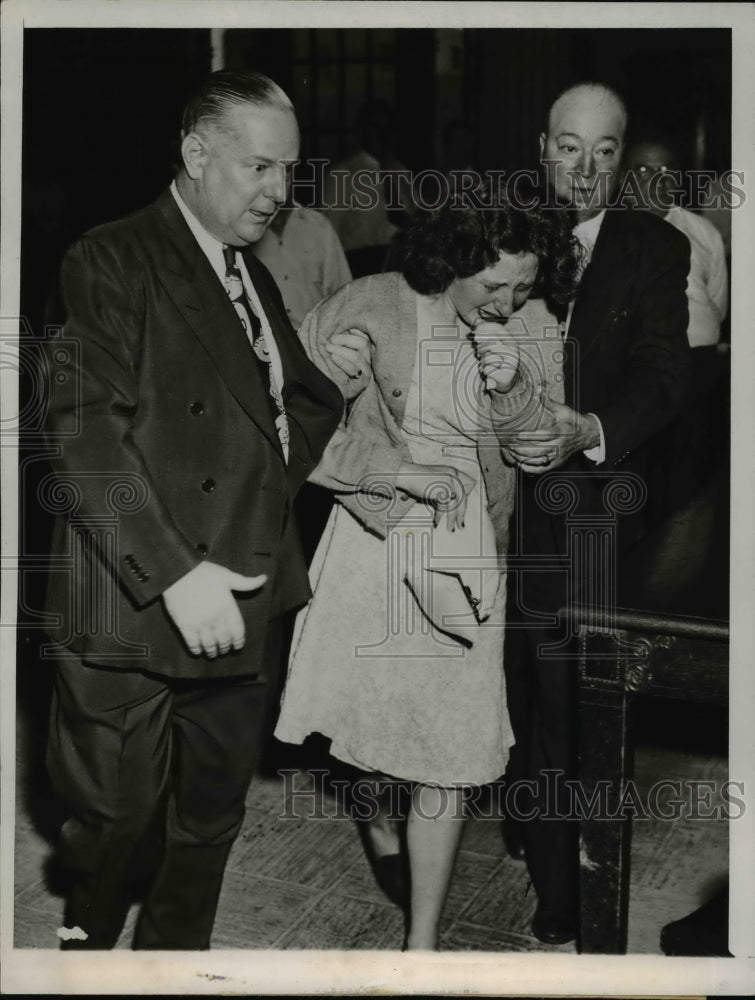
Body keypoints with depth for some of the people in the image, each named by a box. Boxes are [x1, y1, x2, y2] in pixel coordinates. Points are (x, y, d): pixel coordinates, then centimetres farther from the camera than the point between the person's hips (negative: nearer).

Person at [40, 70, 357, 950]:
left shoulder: (253, 278, 17)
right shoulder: (110, 263, -8)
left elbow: (291, 406, 26)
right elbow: (85, 434, -18)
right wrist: (176, 574, -23)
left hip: (246, 608, 8)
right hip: (136, 611, -7)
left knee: (212, 819, 16)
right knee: (118, 816, 4)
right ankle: (86, 942, 31)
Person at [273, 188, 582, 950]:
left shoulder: (530, 332, -2)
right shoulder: (377, 304, -10)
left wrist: (513, 383, -18)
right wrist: (387, 472, -14)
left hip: (462, 553, 1)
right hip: (376, 536, -1)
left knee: (452, 747, 0)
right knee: (370, 708, 12)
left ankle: (422, 941, 12)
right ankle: (378, 814, 49)